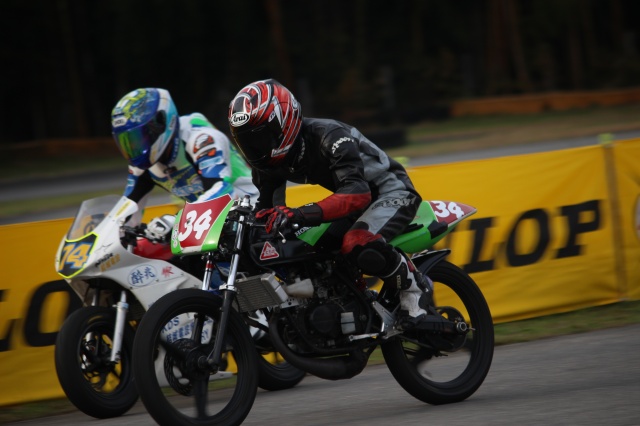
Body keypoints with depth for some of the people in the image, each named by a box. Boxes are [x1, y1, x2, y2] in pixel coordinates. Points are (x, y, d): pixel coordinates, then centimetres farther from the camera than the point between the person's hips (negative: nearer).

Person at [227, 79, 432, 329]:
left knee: (358, 246, -37)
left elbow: (358, 193, -44)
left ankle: (415, 286, -13)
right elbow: (266, 206, 6)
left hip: (392, 192, -9)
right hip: (351, 200, 9)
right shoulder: (270, 159, -6)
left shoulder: (328, 137, -31)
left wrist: (301, 214, -56)